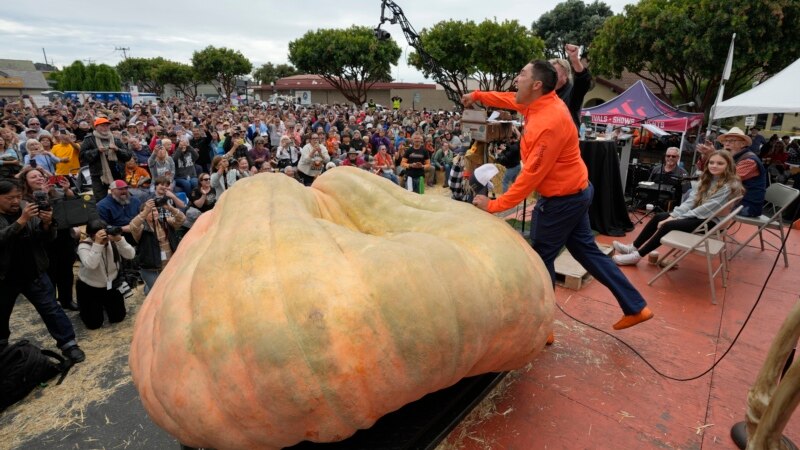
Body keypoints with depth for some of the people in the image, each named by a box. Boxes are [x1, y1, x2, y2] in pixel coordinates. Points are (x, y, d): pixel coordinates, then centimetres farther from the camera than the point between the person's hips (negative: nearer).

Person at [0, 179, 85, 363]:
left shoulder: (29, 209, -2)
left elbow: (48, 238, -3)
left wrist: (47, 224, -23)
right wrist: (21, 220, -36)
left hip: (34, 273, 0)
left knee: (50, 308, -1)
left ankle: (69, 344, 2)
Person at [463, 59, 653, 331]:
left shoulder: (549, 123, -27)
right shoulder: (543, 102, 1)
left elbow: (531, 176, -27)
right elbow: (512, 100, 22)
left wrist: (494, 205, -23)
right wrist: (478, 96, 23)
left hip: (561, 199, -10)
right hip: (576, 192, 10)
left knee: (541, 260, 2)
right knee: (586, 250, 19)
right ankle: (635, 307, 29)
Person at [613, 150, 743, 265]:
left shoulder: (730, 186, -16)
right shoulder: (708, 179, 8)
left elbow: (707, 208, -22)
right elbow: (691, 199, 0)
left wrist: (679, 218, -21)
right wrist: (673, 215, -13)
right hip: (697, 214, 8)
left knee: (668, 225, -25)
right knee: (658, 217, -2)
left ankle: (637, 255, -19)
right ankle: (633, 247, 1)